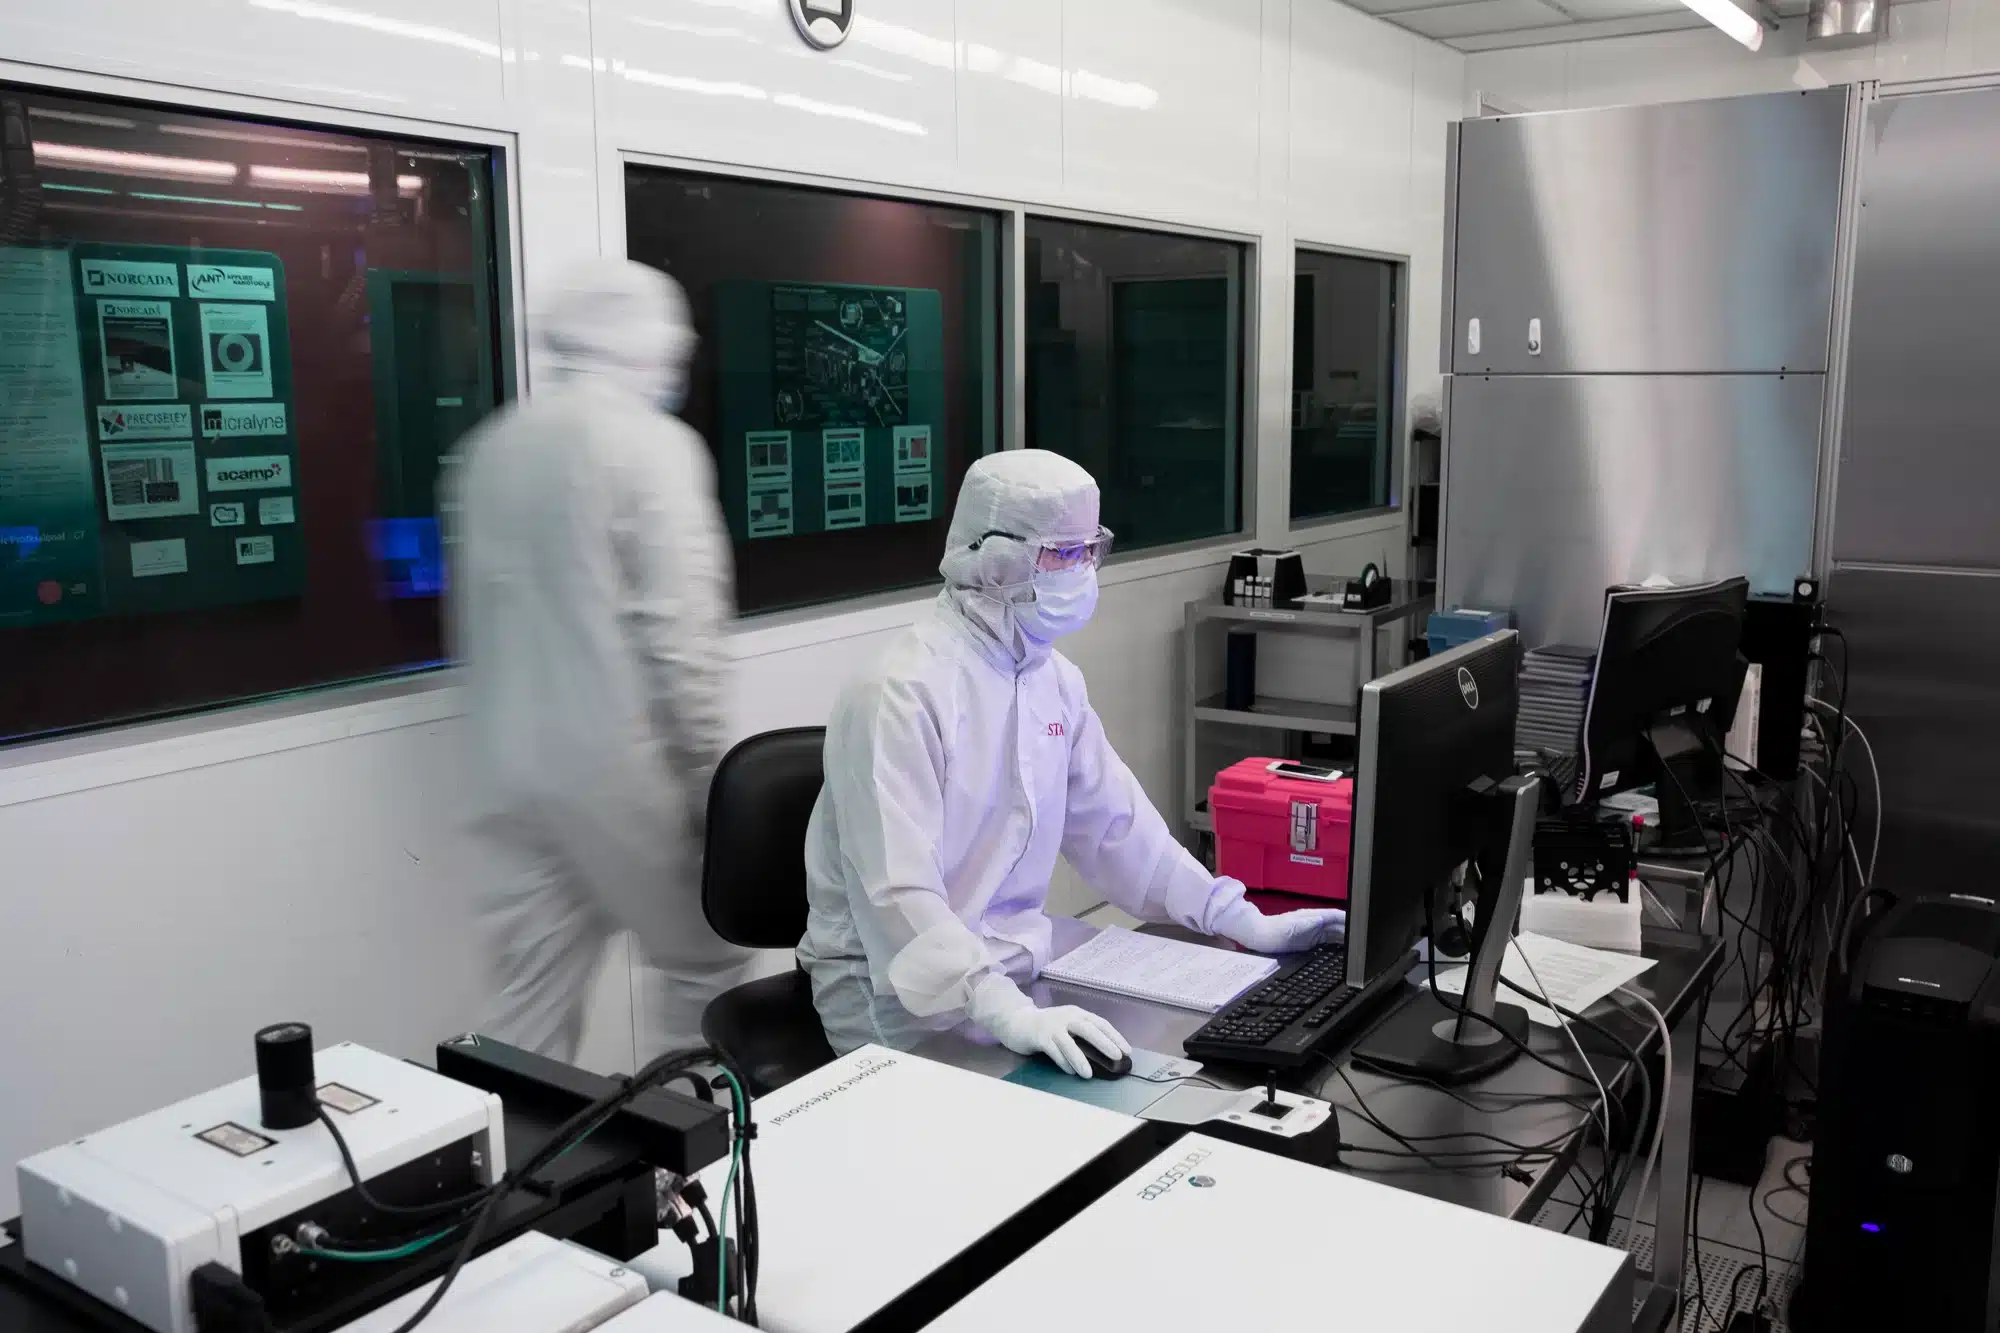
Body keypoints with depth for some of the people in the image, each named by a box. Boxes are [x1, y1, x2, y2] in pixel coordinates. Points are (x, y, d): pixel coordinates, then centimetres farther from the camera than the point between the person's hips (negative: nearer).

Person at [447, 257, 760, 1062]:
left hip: (514, 766, 7)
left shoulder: (492, 446, 10)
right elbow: (679, 630, -17)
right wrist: (708, 777, -10)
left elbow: (473, 618, 16)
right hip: (622, 762, -6)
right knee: (706, 966, 13)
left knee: (534, 1005, 11)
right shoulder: (652, 443, -11)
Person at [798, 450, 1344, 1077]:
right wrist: (1008, 1015, -42)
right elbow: (899, 895, -30)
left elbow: (1117, 827, 13)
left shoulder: (1054, 678, 5)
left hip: (1015, 967, 8)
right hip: (899, 996, -7)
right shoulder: (902, 694, -22)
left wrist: (1248, 925, 8)